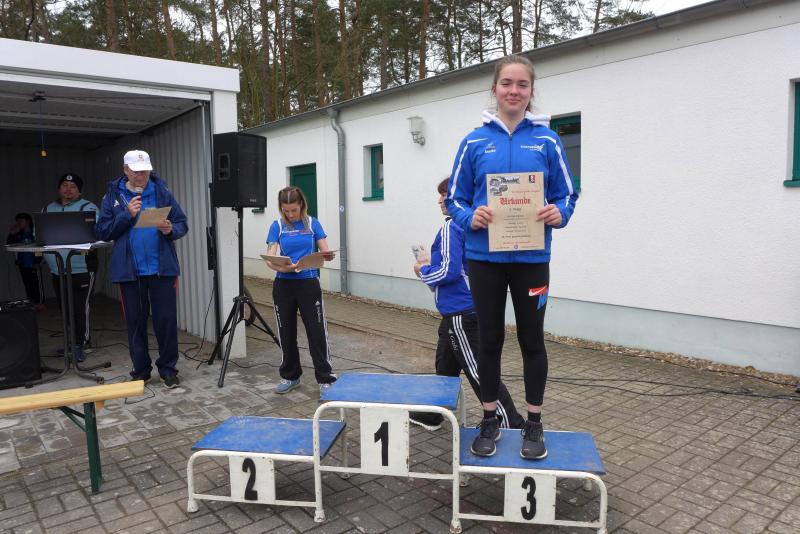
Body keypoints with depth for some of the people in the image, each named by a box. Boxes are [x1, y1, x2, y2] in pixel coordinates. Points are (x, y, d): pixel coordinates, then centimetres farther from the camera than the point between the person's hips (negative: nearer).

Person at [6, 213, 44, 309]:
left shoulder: (34, 233, -9)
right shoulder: (18, 235, 9)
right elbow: (9, 244, 10)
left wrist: (37, 262, -14)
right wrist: (11, 234, -2)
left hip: (33, 264, -6)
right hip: (23, 264, 6)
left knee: (37, 284, 1)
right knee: (27, 284, 13)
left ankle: (40, 302, 8)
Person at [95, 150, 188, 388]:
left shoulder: (162, 192, 3)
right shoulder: (113, 196, 4)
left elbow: (182, 224, 2)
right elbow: (102, 232, -1)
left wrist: (171, 230, -19)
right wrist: (127, 215, -13)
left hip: (162, 268, -1)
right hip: (129, 270, 1)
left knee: (166, 319, 3)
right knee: (136, 321, 11)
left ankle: (168, 369, 18)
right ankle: (141, 370, 25)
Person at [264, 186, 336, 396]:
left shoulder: (312, 223, 1)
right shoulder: (277, 226, 1)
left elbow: (325, 252, -2)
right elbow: (270, 259, -6)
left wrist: (328, 256, -26)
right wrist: (283, 267, -28)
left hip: (308, 283, -1)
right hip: (284, 285, 1)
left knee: (317, 332, -3)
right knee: (286, 333, 11)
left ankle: (325, 378, 6)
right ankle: (290, 376, 27)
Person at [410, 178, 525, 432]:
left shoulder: (451, 227, -17)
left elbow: (449, 271, -24)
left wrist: (423, 271, -6)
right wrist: (431, 264, 16)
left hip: (460, 313, -10)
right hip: (461, 311, 10)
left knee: (478, 372, -4)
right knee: (445, 365, 20)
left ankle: (512, 425, 3)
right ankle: (430, 415, 35)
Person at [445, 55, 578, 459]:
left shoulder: (547, 141, 1)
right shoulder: (474, 143, 2)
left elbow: (566, 195, 5)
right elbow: (455, 198, 4)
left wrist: (559, 214, -17)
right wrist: (470, 217, -16)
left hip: (531, 258, 0)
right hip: (485, 258, 1)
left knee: (531, 340, 10)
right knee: (490, 339, 10)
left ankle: (533, 424, 25)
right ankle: (490, 421, 26)